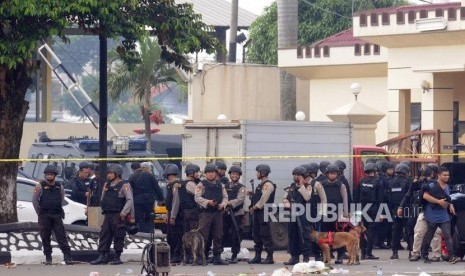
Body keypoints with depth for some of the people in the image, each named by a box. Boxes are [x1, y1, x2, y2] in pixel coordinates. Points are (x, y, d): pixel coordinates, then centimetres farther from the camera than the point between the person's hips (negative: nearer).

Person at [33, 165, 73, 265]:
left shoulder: (60, 187, 9)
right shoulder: (40, 187, 0)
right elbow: (35, 201, 5)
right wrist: (40, 213, 6)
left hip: (57, 215, 1)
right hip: (44, 217, -1)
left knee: (61, 237, -5)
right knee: (45, 238, 2)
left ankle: (67, 257, -7)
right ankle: (48, 258, 9)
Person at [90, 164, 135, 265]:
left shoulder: (124, 186, -6)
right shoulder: (107, 185, 16)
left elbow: (130, 200, -12)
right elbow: (102, 199, 24)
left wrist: (123, 213, -17)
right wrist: (104, 209, 9)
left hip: (118, 215, -7)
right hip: (108, 214, 7)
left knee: (118, 236, -3)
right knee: (104, 236, 2)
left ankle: (117, 257, 3)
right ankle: (102, 257, 2)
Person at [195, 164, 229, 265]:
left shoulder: (220, 185, 16)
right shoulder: (201, 185, 2)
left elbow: (225, 197, 15)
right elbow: (197, 198, -7)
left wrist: (223, 204, -7)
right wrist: (208, 202, -22)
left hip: (218, 212, 5)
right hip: (206, 213, -5)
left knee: (218, 236, 7)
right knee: (203, 236, -7)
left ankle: (217, 257, 12)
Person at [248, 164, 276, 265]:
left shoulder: (268, 185, -12)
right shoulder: (260, 185, 19)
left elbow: (263, 200, -18)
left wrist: (255, 207, -10)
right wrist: (252, 208, 7)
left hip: (264, 212, -10)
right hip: (257, 213, 10)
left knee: (265, 235, -9)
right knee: (257, 235, 10)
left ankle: (270, 257, -7)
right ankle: (257, 256, 14)